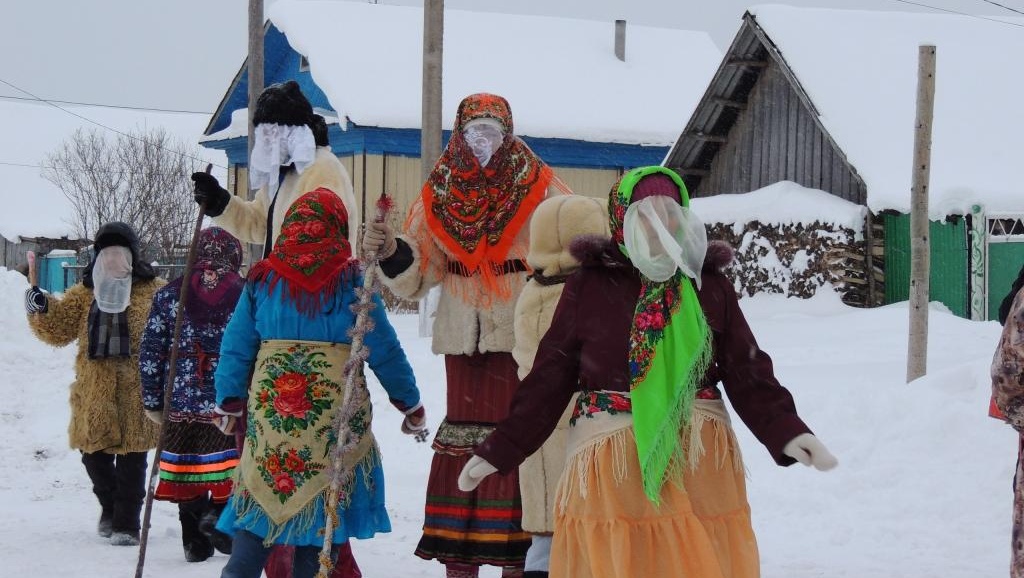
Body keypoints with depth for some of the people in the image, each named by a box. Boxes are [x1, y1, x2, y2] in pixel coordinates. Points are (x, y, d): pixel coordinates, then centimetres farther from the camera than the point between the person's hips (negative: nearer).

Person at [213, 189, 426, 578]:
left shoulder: (262, 279, 4)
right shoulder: (351, 280, -4)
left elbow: (236, 348, 8)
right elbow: (384, 349, 0)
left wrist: (229, 403, 20)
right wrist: (411, 403, 12)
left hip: (270, 410, 2)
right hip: (335, 412, -2)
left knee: (259, 503, 9)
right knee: (320, 512, 5)